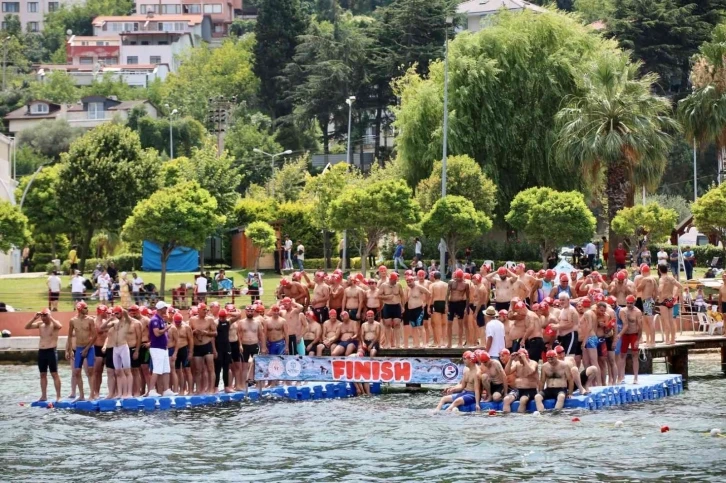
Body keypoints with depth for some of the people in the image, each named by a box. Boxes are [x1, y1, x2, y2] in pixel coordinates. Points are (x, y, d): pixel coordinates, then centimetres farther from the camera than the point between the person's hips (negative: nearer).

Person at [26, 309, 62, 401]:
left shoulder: (54, 324, -6)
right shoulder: (40, 324, 10)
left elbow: (59, 326, -30)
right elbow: (27, 327, 6)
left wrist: (50, 317, -24)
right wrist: (34, 318, -6)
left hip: (51, 351, -6)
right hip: (41, 351, 6)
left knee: (54, 374, -7)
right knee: (43, 375, 9)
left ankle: (58, 396, -7)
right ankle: (43, 396, 15)